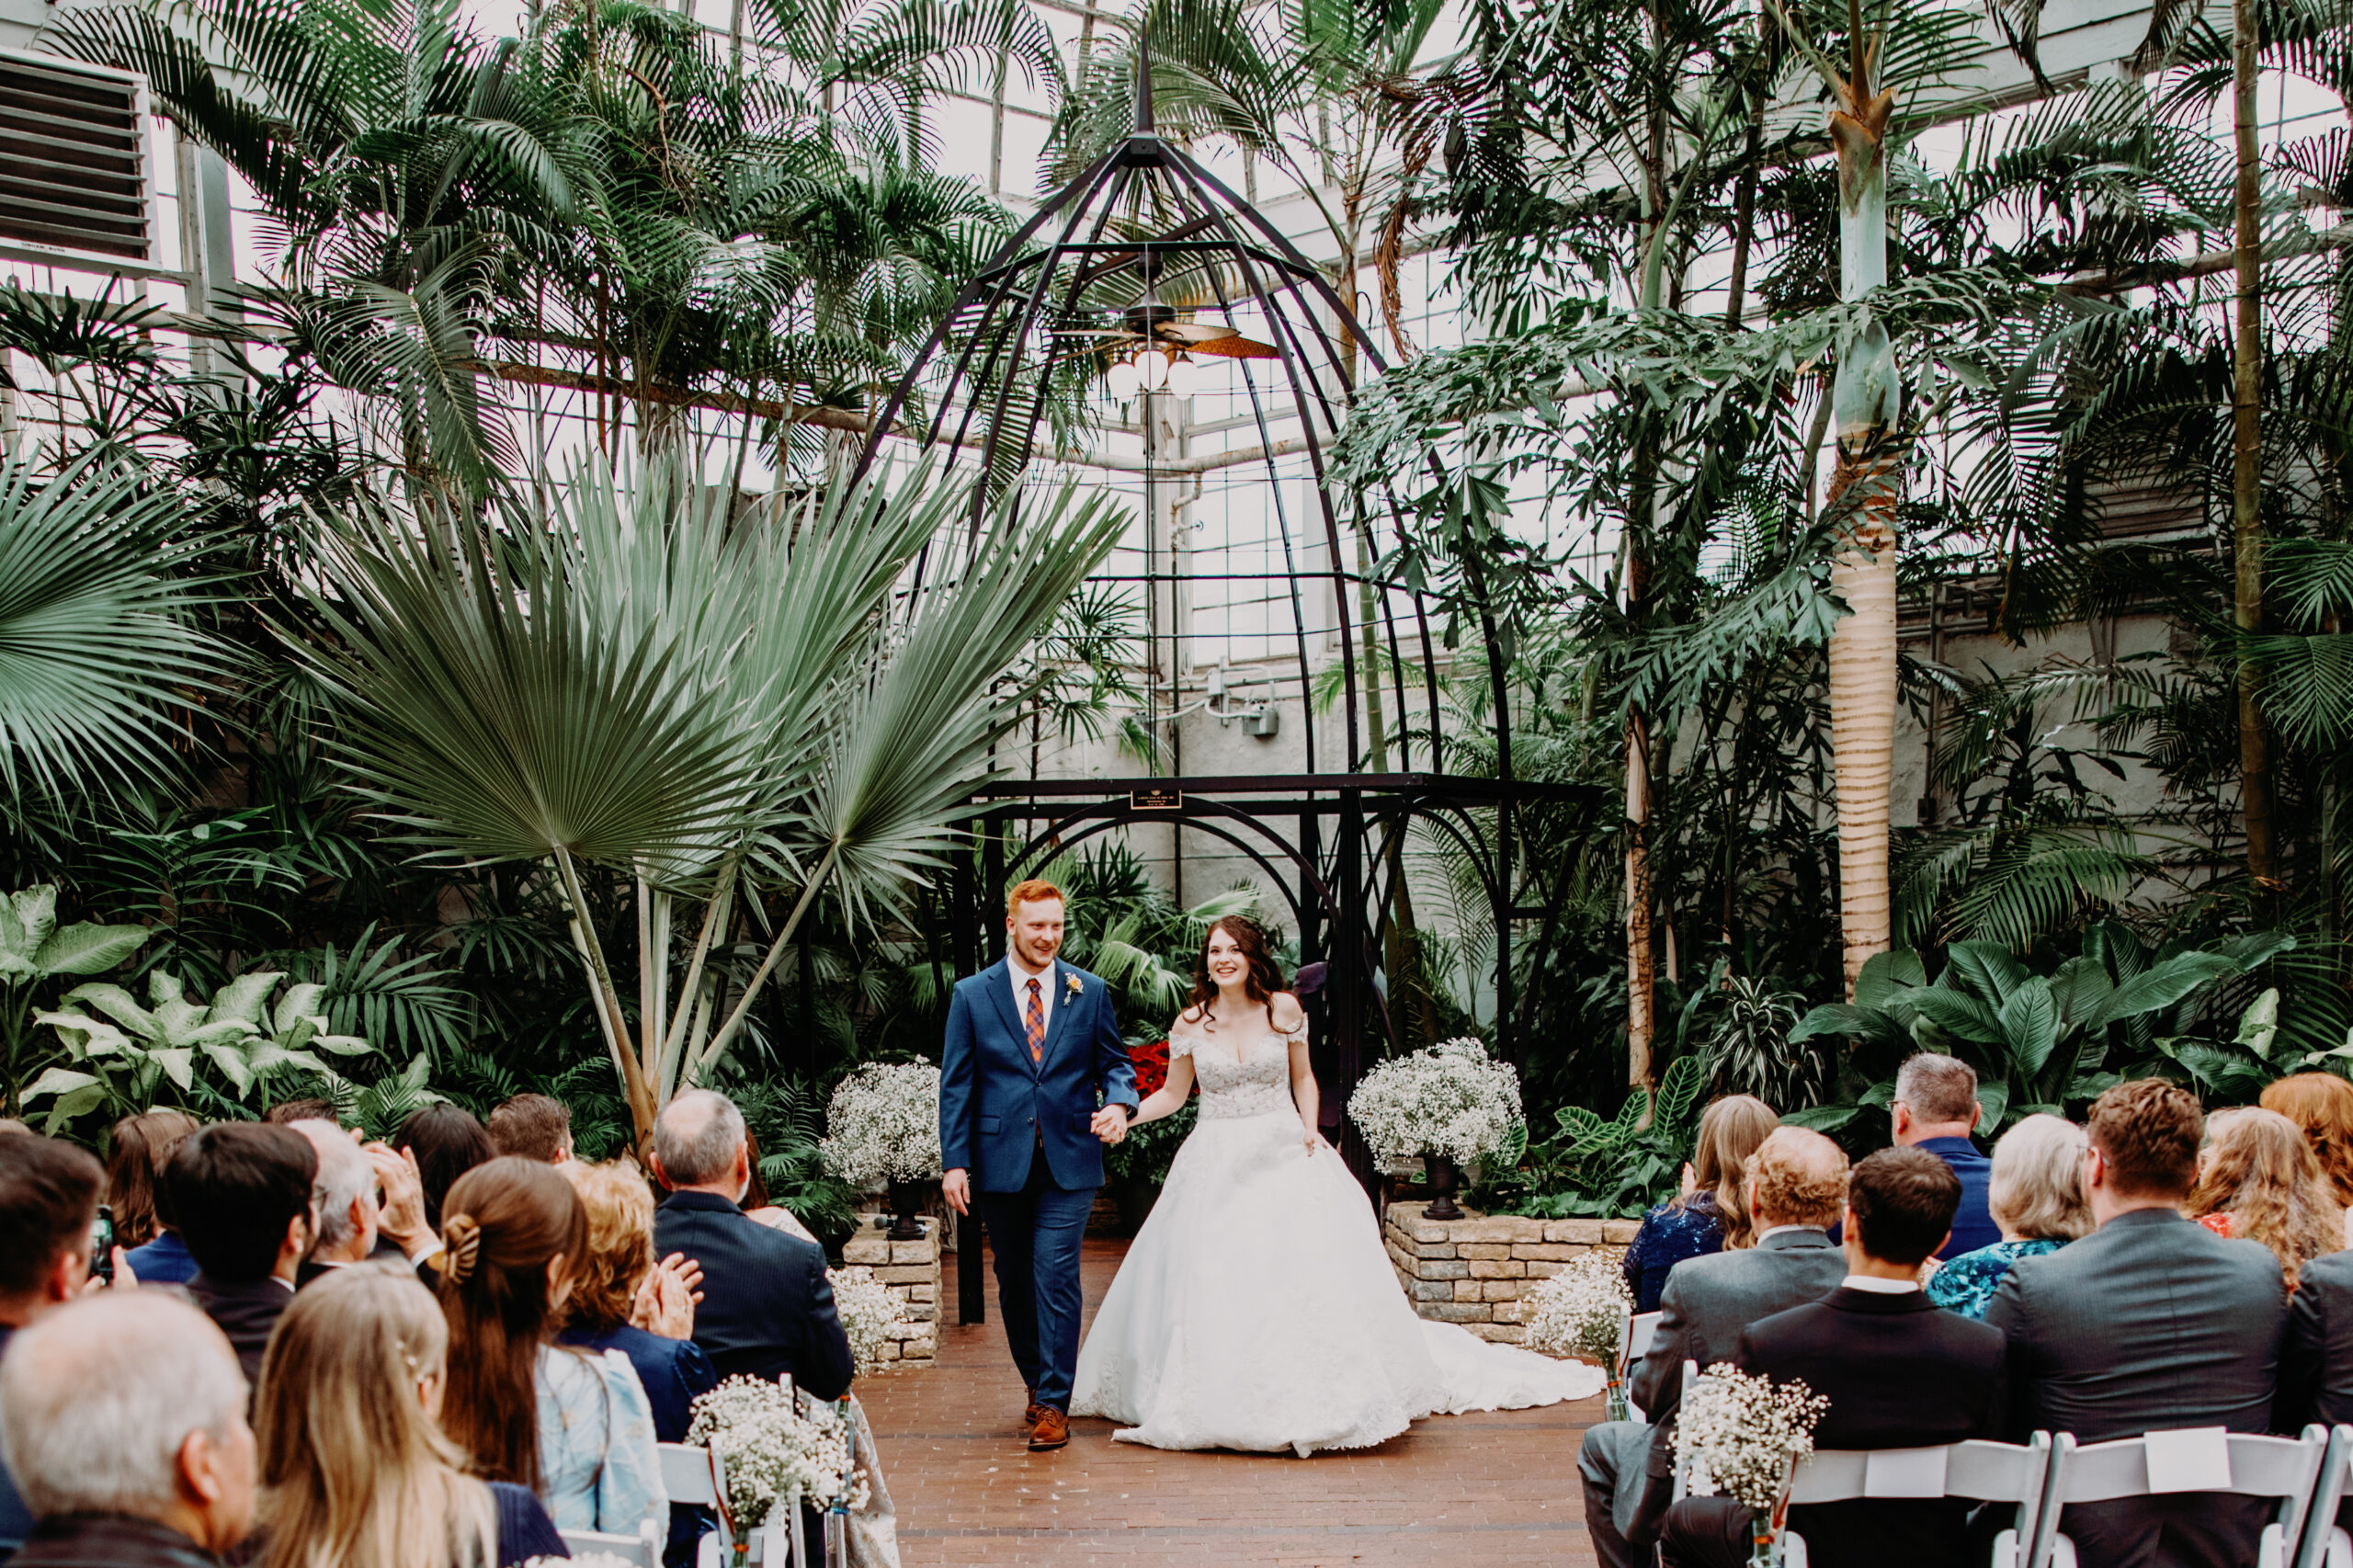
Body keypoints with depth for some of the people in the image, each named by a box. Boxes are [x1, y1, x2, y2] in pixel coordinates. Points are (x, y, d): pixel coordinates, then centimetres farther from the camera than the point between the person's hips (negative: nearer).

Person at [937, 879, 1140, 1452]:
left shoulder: (1090, 992, 5)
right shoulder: (971, 994, 3)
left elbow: (1114, 1061, 11)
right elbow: (956, 1083, 2)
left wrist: (1119, 1102, -12)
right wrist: (955, 1162, -5)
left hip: (1068, 1162, -1)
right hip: (1000, 1163, 1)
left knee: (1056, 1278, -8)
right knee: (1014, 1282, 11)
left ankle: (1053, 1404, -1)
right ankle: (1036, 1382, 30)